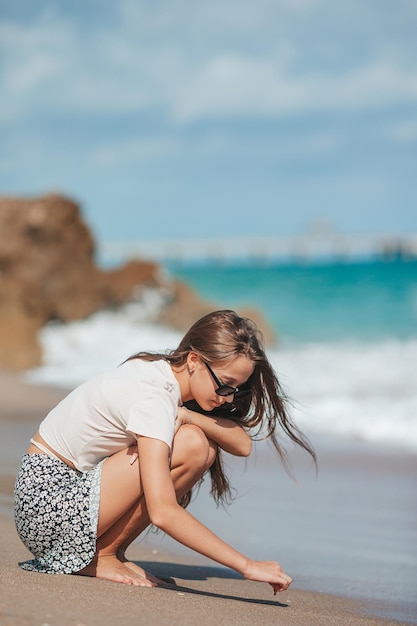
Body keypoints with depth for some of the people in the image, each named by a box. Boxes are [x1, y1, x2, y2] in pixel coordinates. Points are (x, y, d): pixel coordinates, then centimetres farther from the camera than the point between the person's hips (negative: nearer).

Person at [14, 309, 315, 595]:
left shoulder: (165, 371, 1)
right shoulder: (154, 397, -26)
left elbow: (242, 444, -2)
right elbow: (163, 513, -34)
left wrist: (184, 415, -20)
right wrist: (247, 566, -32)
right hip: (46, 500, -9)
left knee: (201, 447, -3)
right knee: (187, 446, -21)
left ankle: (112, 551, 2)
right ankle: (98, 557, -8)